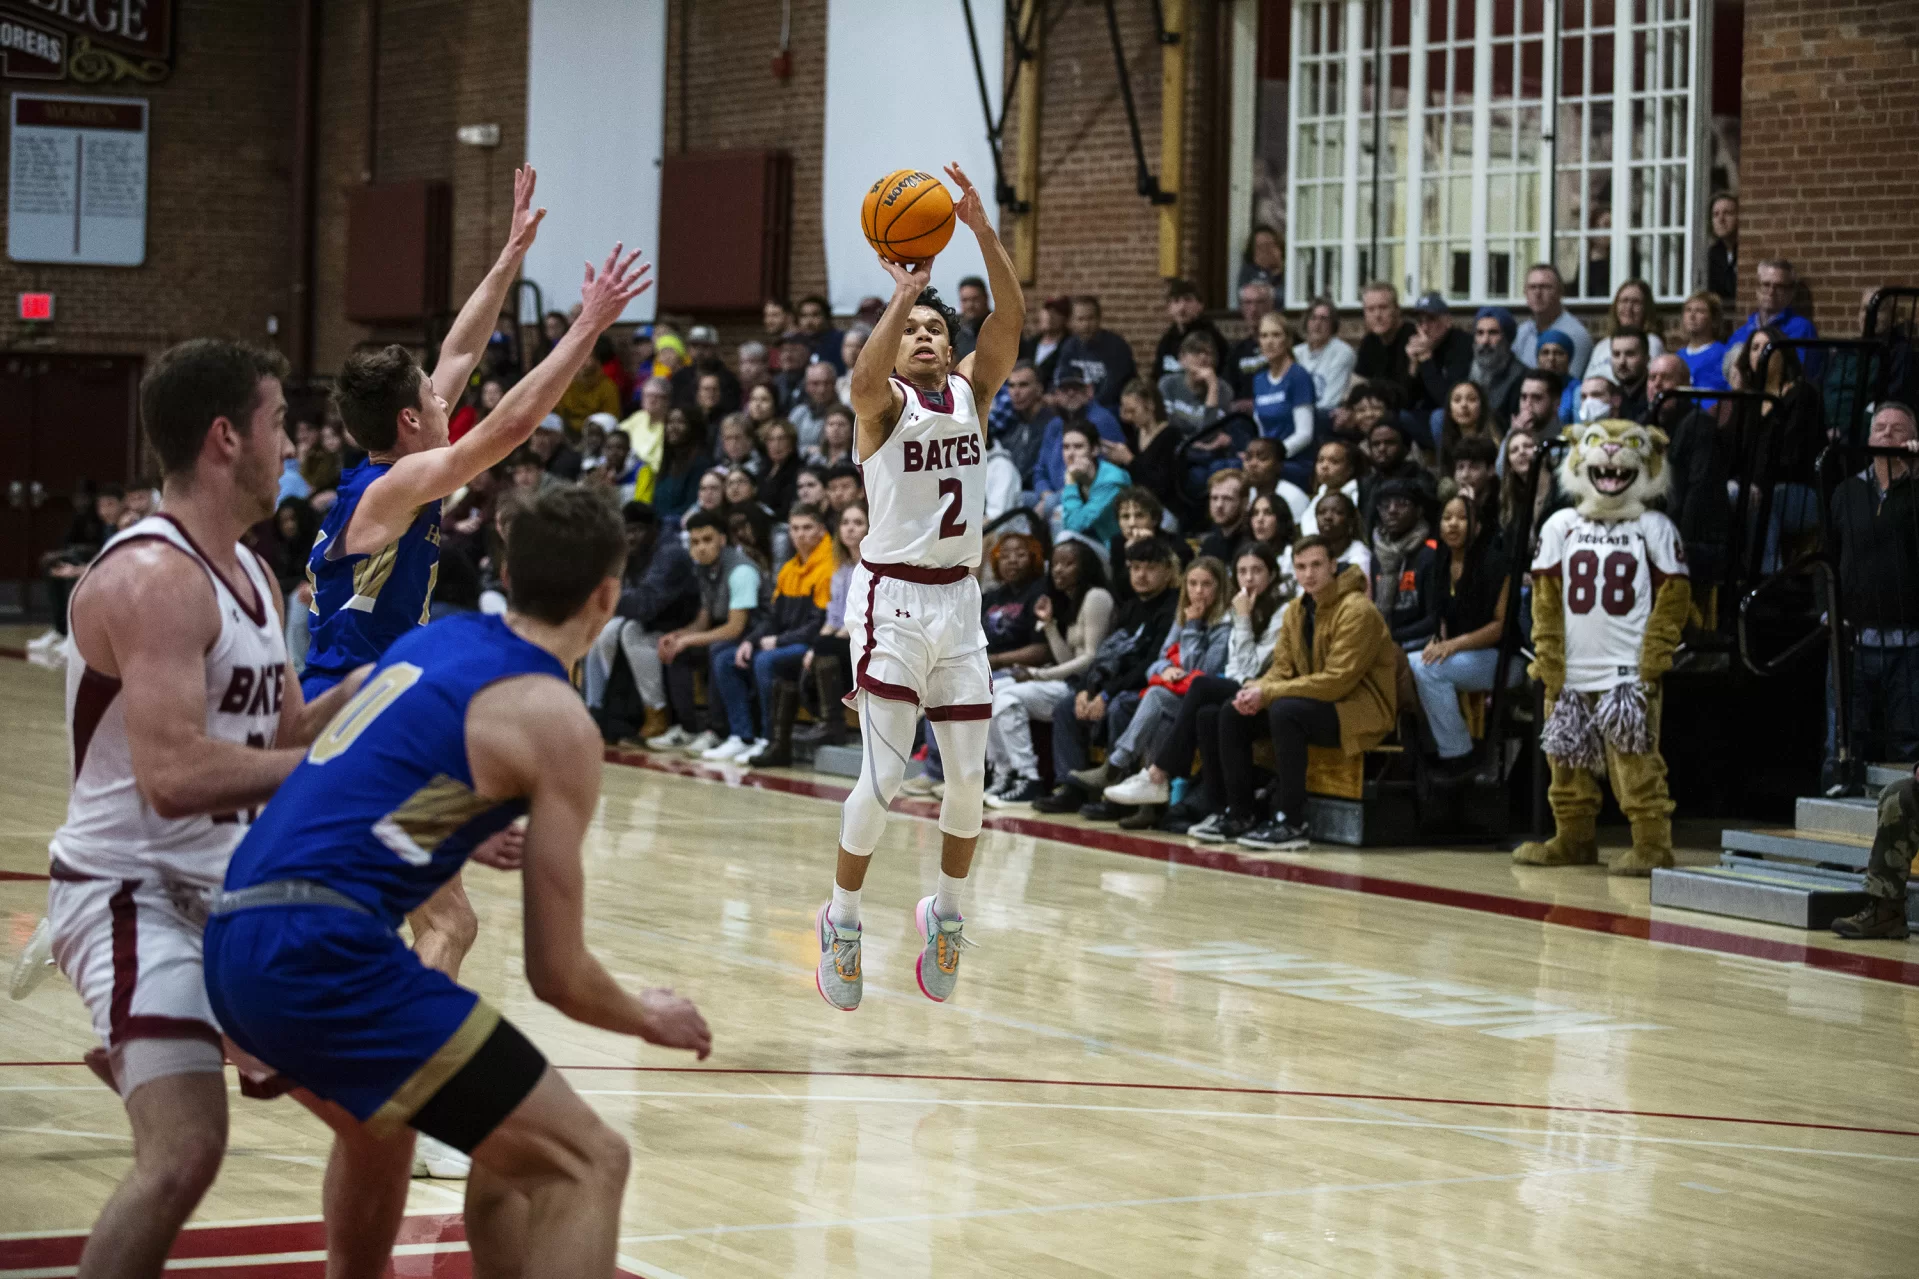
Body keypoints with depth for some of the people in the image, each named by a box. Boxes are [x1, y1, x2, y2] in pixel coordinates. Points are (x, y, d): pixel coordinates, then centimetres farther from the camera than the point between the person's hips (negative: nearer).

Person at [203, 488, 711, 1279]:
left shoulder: (434, 640, 18)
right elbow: (557, 975, -1)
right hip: (324, 952, -9)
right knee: (587, 1162, -5)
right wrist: (649, 1020, 17)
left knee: (381, 1128, 37)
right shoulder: (556, 721, -3)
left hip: (232, 945, 9)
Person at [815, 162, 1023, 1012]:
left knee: (969, 776, 6)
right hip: (892, 599, -5)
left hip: (960, 599, 5)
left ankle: (947, 911, 26)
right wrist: (903, 292, -36)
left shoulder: (971, 391, 9)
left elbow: (1011, 320, -8)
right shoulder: (885, 400, -3)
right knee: (884, 777, -9)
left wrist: (982, 229, -19)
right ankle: (842, 917, 9)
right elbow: (862, 380, -29)